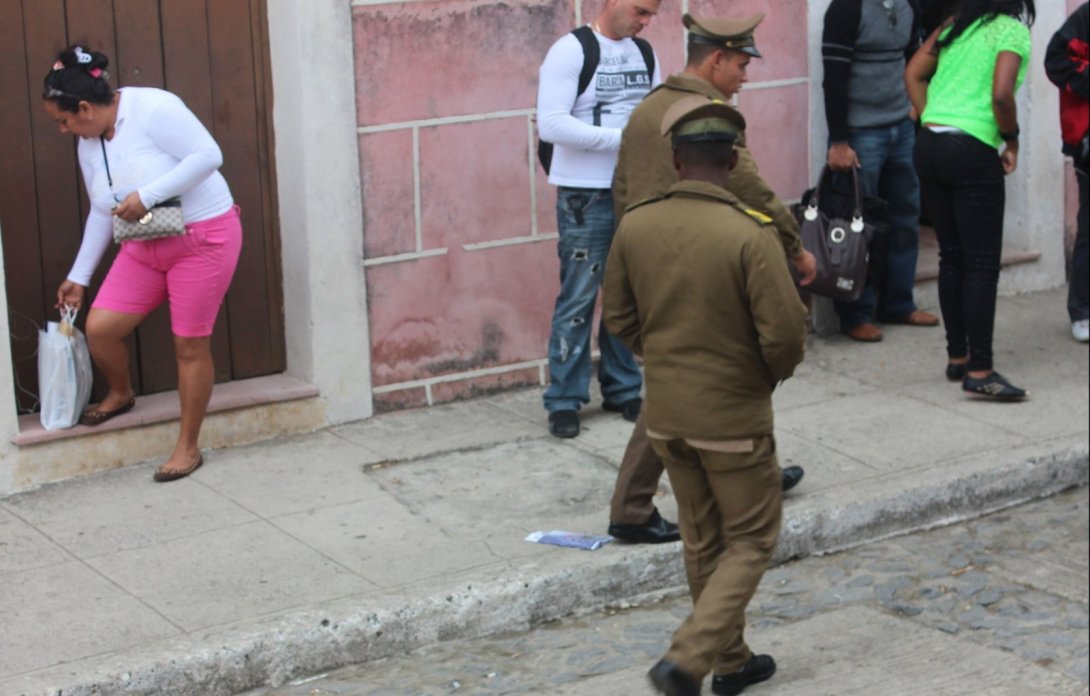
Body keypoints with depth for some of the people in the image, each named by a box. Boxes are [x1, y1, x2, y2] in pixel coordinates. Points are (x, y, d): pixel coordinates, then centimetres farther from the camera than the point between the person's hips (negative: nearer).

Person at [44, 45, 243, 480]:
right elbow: (102, 212, 13)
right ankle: (120, 395, 30)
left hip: (202, 237, -7)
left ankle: (188, 448, 14)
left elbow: (208, 155, -24)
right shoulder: (88, 143, 4)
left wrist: (146, 195, -27)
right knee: (99, 327, -2)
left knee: (190, 345, 0)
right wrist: (79, 275, 15)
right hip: (146, 247, 7)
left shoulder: (152, 109, -20)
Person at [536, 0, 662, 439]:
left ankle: (622, 389, 24)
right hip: (585, 195, -6)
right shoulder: (570, 51, -11)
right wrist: (622, 138, -21)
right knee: (578, 298, -1)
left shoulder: (645, 53, 9)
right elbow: (550, 124, -19)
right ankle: (564, 401, 7)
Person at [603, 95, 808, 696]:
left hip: (666, 412, 5)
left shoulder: (635, 225, -6)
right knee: (750, 540, 10)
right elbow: (785, 333, -19)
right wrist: (773, 372, 3)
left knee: (702, 540, 19)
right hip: (734, 415, -5)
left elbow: (618, 316, 5)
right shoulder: (749, 234, -21)